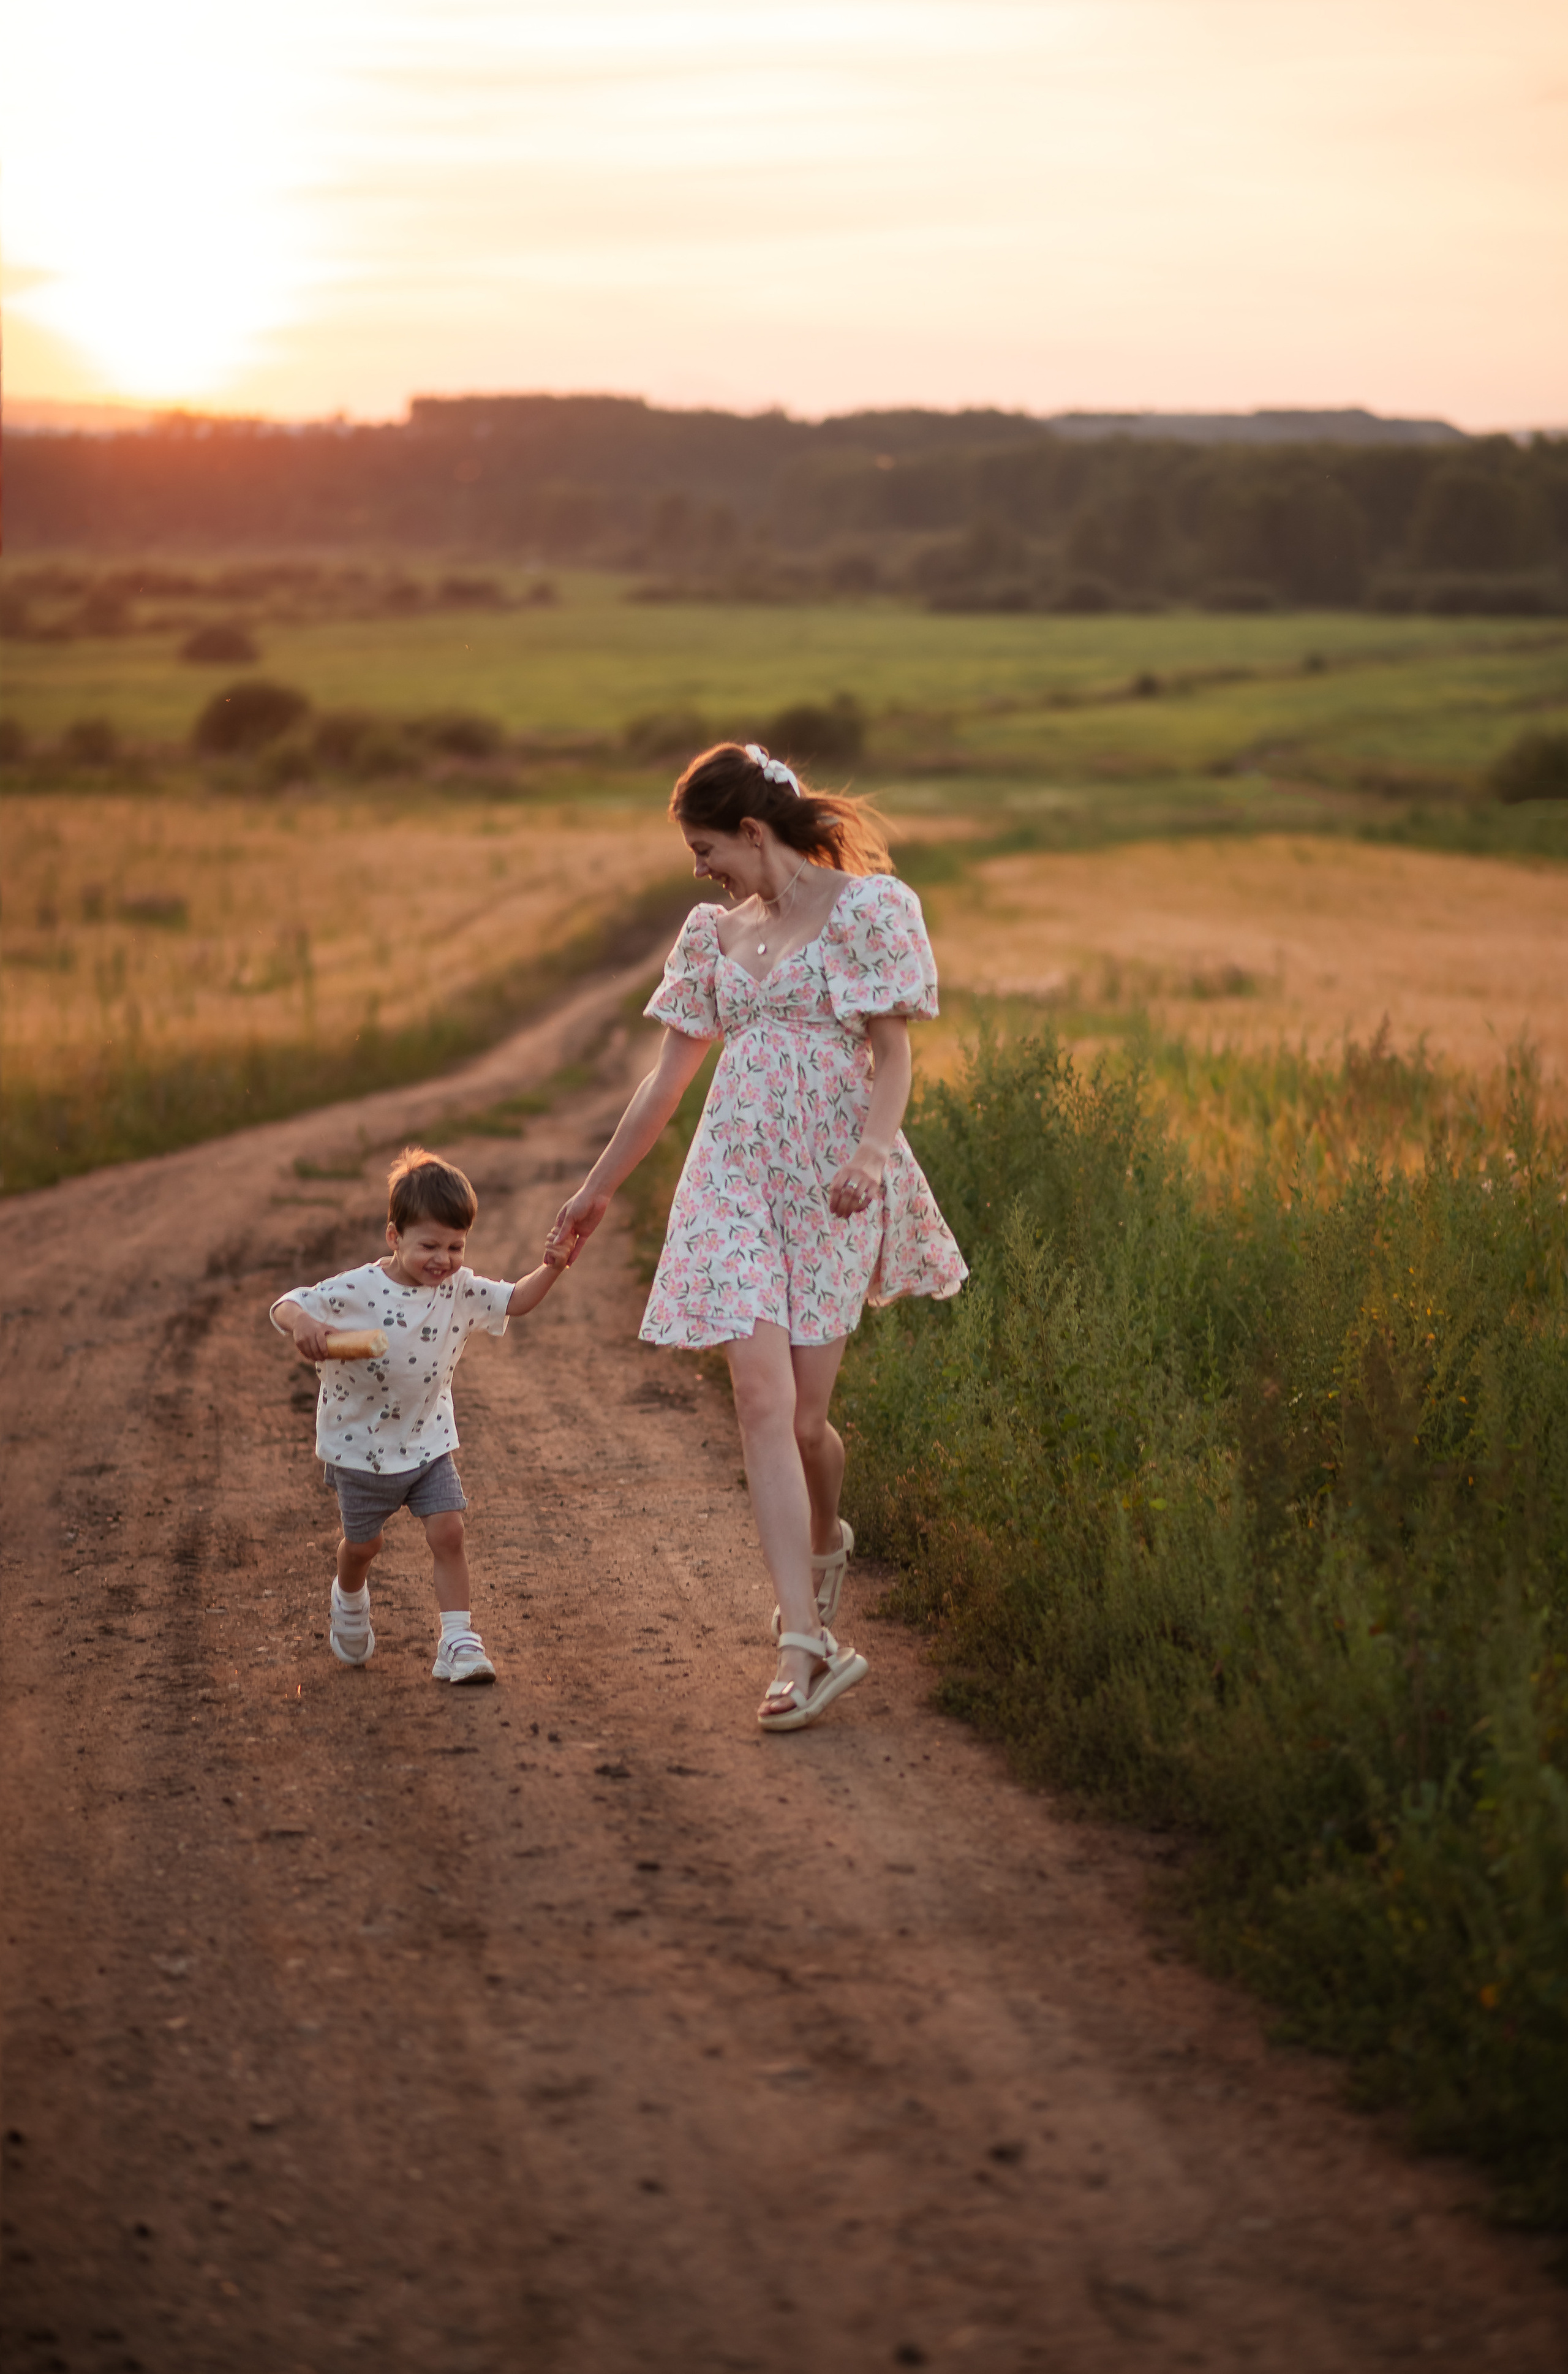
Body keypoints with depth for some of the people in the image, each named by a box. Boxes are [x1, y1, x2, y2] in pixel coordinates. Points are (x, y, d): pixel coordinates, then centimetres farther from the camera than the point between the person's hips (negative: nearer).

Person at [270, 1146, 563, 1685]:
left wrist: (554, 1264, -18)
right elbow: (287, 1305, -18)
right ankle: (349, 1602, 49)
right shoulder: (355, 1291, -21)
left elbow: (515, 1301, -2)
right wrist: (302, 1324, -42)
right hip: (361, 1447, -2)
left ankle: (458, 1642, -8)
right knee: (363, 1544, 16)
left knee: (447, 1532, -11)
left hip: (429, 1443, 2)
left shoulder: (460, 1290, -8)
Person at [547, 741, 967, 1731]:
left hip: (834, 1180, -3)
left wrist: (872, 1152, -24)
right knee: (763, 1401, -11)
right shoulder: (716, 934, 14)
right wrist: (599, 1188, 22)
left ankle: (825, 1540, 35)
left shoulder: (867, 907, -2)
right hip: (736, 1175, 3)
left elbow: (894, 1054, -6)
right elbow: (670, 1075, 19)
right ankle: (807, 1642, -13)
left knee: (801, 1413, -1)